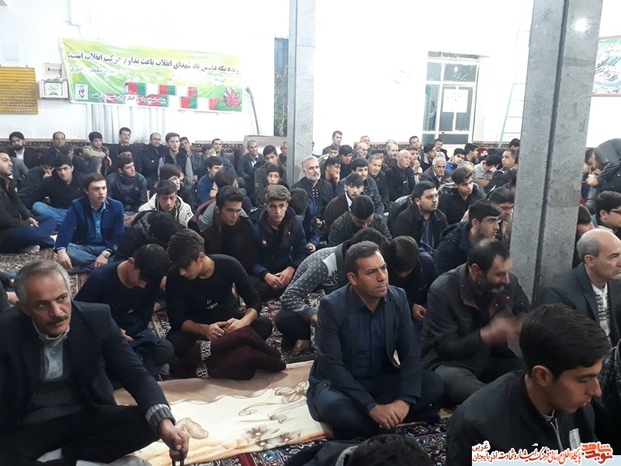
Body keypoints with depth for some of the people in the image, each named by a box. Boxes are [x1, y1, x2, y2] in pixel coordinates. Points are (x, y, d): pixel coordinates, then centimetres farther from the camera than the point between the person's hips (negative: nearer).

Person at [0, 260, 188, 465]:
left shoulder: (96, 318, -14)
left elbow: (135, 374, -15)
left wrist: (164, 422, -33)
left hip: (88, 416, 1)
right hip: (28, 427, -1)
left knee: (147, 423, -25)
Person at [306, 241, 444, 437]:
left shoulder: (398, 298, -9)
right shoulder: (332, 306, -21)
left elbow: (411, 353, -8)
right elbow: (332, 365, -24)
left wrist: (405, 400, -25)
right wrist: (371, 407, -32)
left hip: (382, 379, 4)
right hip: (339, 382, -4)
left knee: (433, 384, -18)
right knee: (333, 406, -37)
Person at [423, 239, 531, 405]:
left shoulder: (509, 283, -5)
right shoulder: (442, 291, -20)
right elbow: (445, 347, -21)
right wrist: (487, 335, -35)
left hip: (493, 358, 6)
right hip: (449, 362, -5)